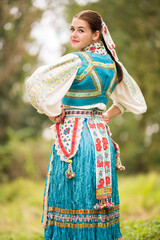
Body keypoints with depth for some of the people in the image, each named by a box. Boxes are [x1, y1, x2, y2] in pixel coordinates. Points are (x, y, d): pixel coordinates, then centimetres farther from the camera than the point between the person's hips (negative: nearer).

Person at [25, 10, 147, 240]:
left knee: (71, 201, -1)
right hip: (101, 137, 7)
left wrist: (53, 112, -8)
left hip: (74, 139, -7)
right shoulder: (112, 64, 8)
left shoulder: (76, 61, -12)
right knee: (99, 203, 12)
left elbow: (35, 84, -20)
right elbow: (136, 102, 20)